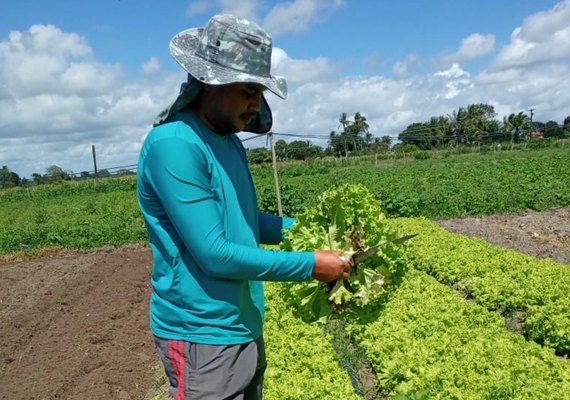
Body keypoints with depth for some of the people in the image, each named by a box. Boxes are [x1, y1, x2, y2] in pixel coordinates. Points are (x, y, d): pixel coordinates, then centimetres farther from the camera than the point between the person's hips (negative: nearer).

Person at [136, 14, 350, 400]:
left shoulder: (229, 142, 6)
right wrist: (309, 265, -17)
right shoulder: (173, 145, -22)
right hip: (202, 336, -8)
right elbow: (215, 254, -24)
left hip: (244, 328, 8)